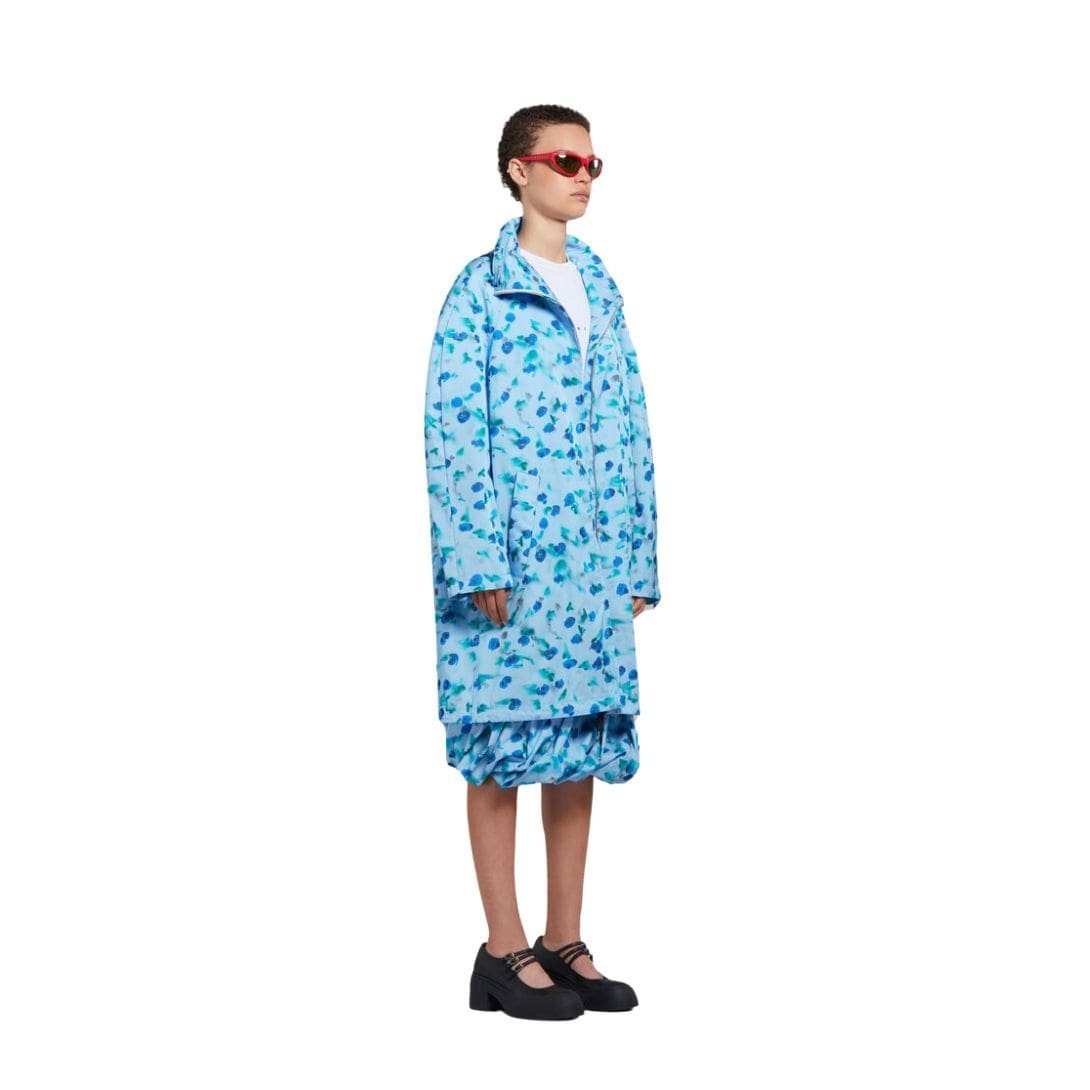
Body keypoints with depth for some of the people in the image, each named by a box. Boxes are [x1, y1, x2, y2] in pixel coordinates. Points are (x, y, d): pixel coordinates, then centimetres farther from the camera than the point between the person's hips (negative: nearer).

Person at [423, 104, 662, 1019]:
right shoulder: (481, 291, -3)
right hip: (510, 557, -6)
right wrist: (479, 560, -16)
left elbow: (631, 429, 15)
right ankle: (505, 952, 9)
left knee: (581, 746, 9)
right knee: (503, 746, 0)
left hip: (595, 560, 6)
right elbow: (454, 431, -9)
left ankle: (566, 944, 19)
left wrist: (638, 562, 11)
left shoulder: (603, 291, 15)